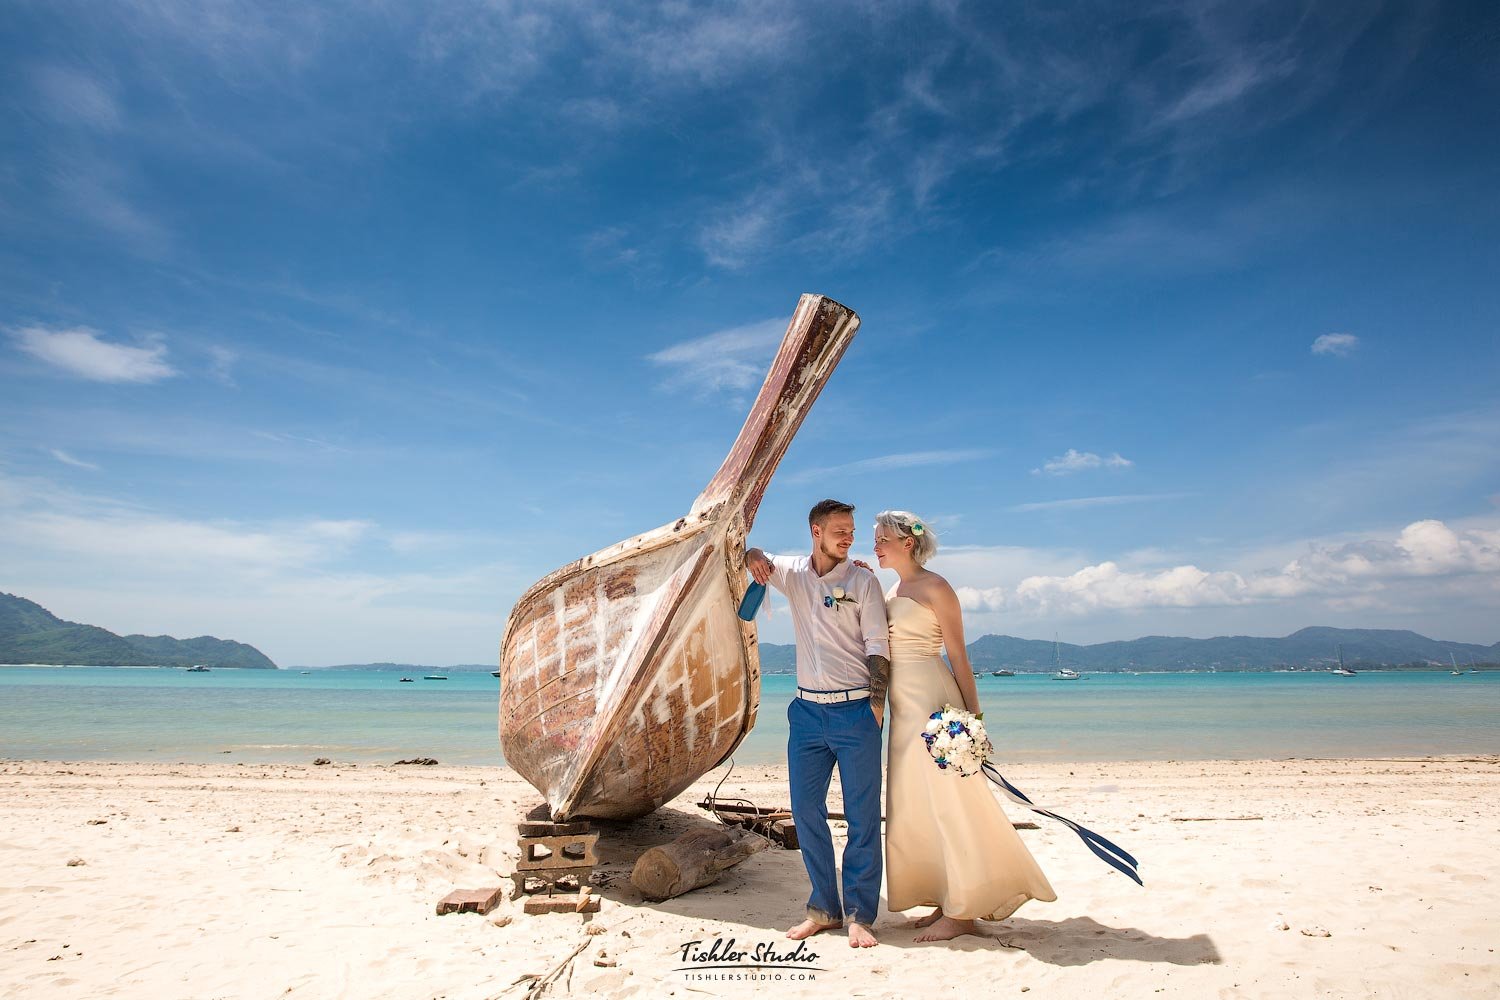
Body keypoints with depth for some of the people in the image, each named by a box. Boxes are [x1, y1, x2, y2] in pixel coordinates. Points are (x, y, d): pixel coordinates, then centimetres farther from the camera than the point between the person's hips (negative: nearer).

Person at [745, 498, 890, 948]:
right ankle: (823, 908, 20)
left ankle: (860, 915, 12)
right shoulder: (791, 572, 8)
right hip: (808, 709, 4)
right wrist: (753, 556, -10)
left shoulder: (863, 581, -1)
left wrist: (876, 705, -12)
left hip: (854, 709, -3)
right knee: (805, 810, 7)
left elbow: (878, 647, -3)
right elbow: (748, 555, 16)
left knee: (863, 815, 1)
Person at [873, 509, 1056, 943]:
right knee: (916, 805, 11)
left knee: (946, 801, -4)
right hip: (905, 710, 9)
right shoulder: (889, 592, 16)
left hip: (934, 703, -9)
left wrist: (974, 715, -12)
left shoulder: (935, 588, -7)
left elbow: (958, 655, -9)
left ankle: (962, 912, 5)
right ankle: (948, 902, 21)